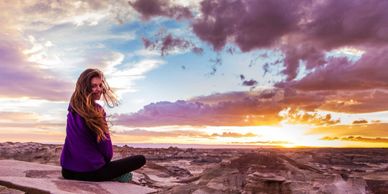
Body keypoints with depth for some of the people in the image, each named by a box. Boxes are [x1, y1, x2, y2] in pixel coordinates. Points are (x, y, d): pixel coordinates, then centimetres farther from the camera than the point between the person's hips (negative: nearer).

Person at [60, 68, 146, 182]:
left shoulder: (72, 108, 6)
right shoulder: (96, 111, -15)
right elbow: (107, 152, -9)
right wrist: (106, 159, 10)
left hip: (68, 171, 8)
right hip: (90, 172, -8)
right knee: (140, 159, -4)